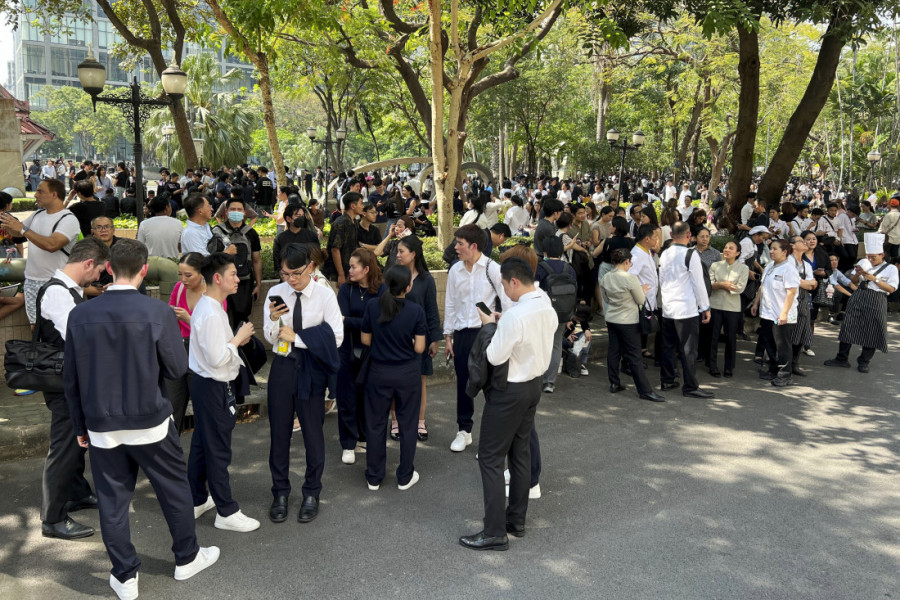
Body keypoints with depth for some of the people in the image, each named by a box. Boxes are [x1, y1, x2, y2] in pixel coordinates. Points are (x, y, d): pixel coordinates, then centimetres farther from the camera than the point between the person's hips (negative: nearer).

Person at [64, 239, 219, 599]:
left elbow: (71, 378, 2)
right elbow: (177, 368, -9)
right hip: (150, 422, -2)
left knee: (112, 501, 13)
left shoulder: (80, 315, -5)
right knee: (174, 488, 16)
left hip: (102, 427, 2)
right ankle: (187, 558, 31)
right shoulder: (157, 312, -15)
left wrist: (80, 425, 13)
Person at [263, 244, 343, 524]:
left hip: (311, 369, -2)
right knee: (279, 431, 9)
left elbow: (335, 337, -14)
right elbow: (270, 338, 2)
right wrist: (274, 320, -20)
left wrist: (296, 337, -16)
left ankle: (312, 493, 26)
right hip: (283, 366, 2)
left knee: (313, 431, 8)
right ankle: (280, 492, 26)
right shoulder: (276, 293, -1)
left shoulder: (325, 295, -9)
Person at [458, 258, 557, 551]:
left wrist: (490, 325, -7)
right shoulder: (548, 309, 1)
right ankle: (517, 520, 29)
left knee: (490, 458, 0)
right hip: (534, 384, 9)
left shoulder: (515, 315, -26)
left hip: (510, 391, -9)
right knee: (521, 453, 18)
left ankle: (495, 532, 4)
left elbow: (495, 357, -21)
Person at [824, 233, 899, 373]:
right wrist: (857, 274, -5)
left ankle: (864, 362, 15)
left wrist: (874, 279, -14)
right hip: (858, 298, 4)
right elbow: (853, 282, 17)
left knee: (871, 332, 1)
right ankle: (842, 359, 12)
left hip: (876, 302, -4)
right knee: (848, 327, 3)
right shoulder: (863, 263, 11)